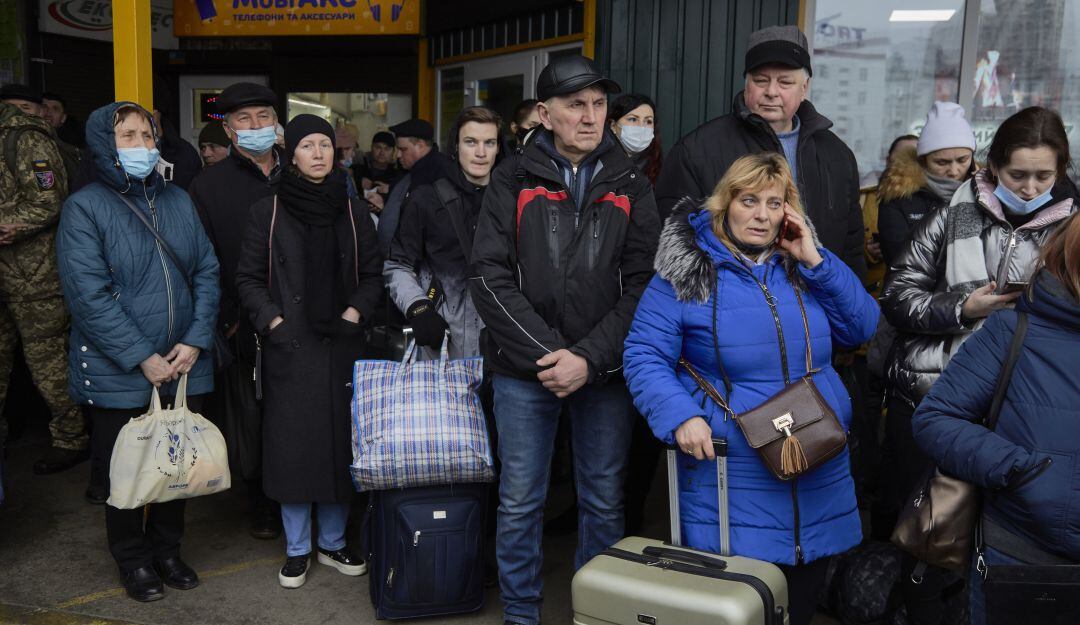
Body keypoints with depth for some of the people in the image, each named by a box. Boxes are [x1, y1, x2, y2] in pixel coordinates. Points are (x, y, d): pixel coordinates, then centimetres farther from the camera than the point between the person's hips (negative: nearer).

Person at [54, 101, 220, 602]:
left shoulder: (178, 201, 6)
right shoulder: (84, 208, -8)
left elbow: (207, 272, 4)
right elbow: (89, 295, -15)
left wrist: (196, 341, -9)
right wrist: (143, 359, -18)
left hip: (183, 367, 4)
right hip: (119, 374, -4)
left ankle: (166, 548, 34)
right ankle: (133, 559, 31)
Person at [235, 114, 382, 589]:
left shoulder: (353, 212, 8)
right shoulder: (268, 212, 2)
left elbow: (372, 275, 10)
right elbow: (249, 278, 4)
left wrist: (354, 314, -5)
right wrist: (273, 322, -8)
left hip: (341, 345, 2)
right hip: (289, 346, -2)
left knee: (340, 443, 6)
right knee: (292, 443, 2)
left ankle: (332, 542, 22)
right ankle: (296, 549, 17)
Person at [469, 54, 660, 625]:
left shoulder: (630, 186, 5)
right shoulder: (513, 181, 2)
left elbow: (643, 282, -2)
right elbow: (491, 276, -6)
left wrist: (590, 358, -13)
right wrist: (545, 353, -14)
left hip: (605, 370, 1)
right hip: (525, 369, -1)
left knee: (605, 502, 11)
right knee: (519, 502, 8)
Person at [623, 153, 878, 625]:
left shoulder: (805, 266, 9)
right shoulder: (688, 269, -6)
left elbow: (862, 328, 4)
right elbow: (645, 356, -8)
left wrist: (816, 262, -6)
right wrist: (680, 416, -24)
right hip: (728, 475, -5)